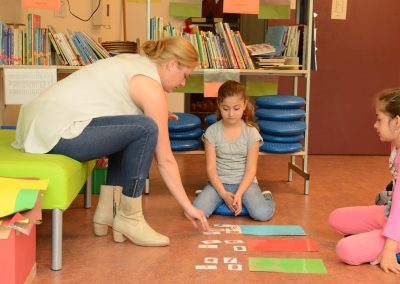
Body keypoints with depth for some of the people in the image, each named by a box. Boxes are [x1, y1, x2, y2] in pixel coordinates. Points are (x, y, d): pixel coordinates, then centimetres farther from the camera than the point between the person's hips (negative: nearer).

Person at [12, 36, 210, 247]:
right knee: (145, 129, -16)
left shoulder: (132, 62, 19)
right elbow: (165, 159, -4)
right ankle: (129, 218, -3)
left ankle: (108, 209, 15)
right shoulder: (151, 87, -7)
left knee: (128, 131, 20)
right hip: (60, 133, -10)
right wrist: (188, 206, 4)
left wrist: (157, 115, 22)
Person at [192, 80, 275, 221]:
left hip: (244, 182, -1)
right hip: (219, 182, 1)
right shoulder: (212, 132, -5)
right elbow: (211, 167, -5)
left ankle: (265, 197, 10)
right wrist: (224, 194, -17)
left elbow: (251, 169, -5)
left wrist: (239, 194, -19)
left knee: (262, 214, -27)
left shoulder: (251, 132, -5)